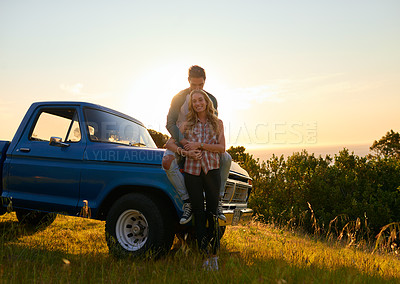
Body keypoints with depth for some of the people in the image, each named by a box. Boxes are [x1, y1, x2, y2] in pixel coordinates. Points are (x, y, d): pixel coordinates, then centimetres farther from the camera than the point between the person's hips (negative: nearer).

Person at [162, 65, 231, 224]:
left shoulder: (211, 99, -1)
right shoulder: (179, 98, -9)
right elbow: (170, 123, -14)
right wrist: (183, 142, -33)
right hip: (180, 140, -2)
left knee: (226, 158, -22)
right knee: (167, 162, -33)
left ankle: (218, 199, -11)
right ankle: (187, 202, -26)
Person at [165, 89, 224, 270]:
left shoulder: (217, 123, 10)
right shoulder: (187, 125, 11)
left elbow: (221, 148, 0)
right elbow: (170, 144, 6)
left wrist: (200, 145, -9)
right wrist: (186, 153, -11)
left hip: (212, 169, 0)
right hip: (192, 170, 1)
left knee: (212, 213, 0)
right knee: (198, 213, 3)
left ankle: (214, 254, 12)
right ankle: (204, 255, 12)